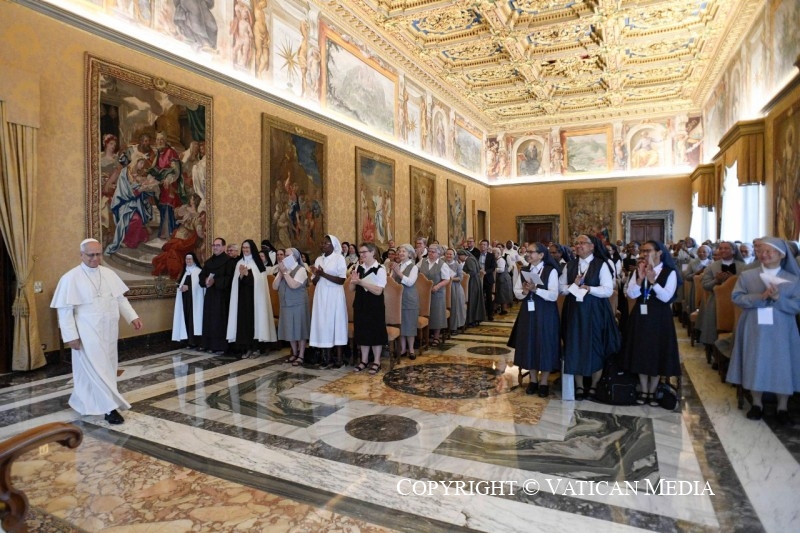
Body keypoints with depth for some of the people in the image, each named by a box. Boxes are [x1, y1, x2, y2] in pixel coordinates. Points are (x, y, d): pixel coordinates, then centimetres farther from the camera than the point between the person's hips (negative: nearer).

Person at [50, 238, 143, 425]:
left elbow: (120, 298, 11)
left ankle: (83, 401, 34)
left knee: (107, 368, 14)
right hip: (88, 334, -6)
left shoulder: (109, 274, 5)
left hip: (108, 332, 6)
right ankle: (110, 408, 2)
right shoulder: (71, 278, -11)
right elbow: (65, 310, -11)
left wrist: (132, 317, 1)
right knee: (97, 370, -3)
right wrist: (71, 336, -15)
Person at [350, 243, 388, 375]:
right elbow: (351, 289, 7)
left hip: (375, 306, -5)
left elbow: (378, 291, -20)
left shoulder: (380, 270, -12)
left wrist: (361, 282, -24)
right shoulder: (358, 268, 4)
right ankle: (364, 361, 26)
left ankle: (376, 362, 18)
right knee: (362, 332, 12)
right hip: (360, 304, 5)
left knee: (376, 333, 4)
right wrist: (353, 281, -15)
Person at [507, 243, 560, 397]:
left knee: (545, 345, 2)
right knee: (529, 345, 9)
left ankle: (544, 382, 17)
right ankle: (533, 380, 23)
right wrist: (524, 291, -15)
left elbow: (554, 295, -16)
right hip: (527, 312, 5)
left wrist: (535, 289, -25)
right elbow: (516, 293, 6)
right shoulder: (524, 271, 7)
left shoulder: (551, 271, -9)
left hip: (545, 314, -5)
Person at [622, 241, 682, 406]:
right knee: (641, 353, 8)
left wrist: (653, 281, -26)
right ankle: (643, 391, 20)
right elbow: (631, 294, -6)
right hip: (640, 316, 3)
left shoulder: (670, 272, -6)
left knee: (657, 354, 6)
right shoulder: (638, 270, 4)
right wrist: (640, 278, -19)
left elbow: (666, 297, -16)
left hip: (659, 318, -3)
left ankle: (652, 391, 22)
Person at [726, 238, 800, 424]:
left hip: (781, 331, 0)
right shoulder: (747, 275, 2)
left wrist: (777, 298, -21)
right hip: (754, 329, 0)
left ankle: (782, 408, 16)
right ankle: (757, 404, 18)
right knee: (756, 364, 5)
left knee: (782, 366, 3)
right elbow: (736, 297, -5)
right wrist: (760, 297, -19)